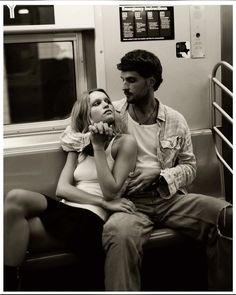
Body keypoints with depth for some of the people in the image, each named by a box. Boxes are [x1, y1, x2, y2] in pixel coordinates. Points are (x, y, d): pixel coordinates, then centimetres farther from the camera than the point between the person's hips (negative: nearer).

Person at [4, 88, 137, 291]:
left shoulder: (125, 142, 4)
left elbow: (110, 192, -6)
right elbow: (62, 189, 5)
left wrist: (98, 147, -8)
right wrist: (103, 203, -9)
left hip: (90, 218, -5)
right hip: (65, 211, 5)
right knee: (15, 198, -24)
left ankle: (9, 284, -13)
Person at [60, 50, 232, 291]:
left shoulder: (175, 121, 8)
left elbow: (189, 167, 11)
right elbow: (67, 137, 13)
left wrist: (158, 175, -9)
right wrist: (93, 136, -10)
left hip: (170, 197, 2)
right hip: (130, 200, -2)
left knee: (227, 215, -22)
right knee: (118, 233, -39)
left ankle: (221, 287, -2)